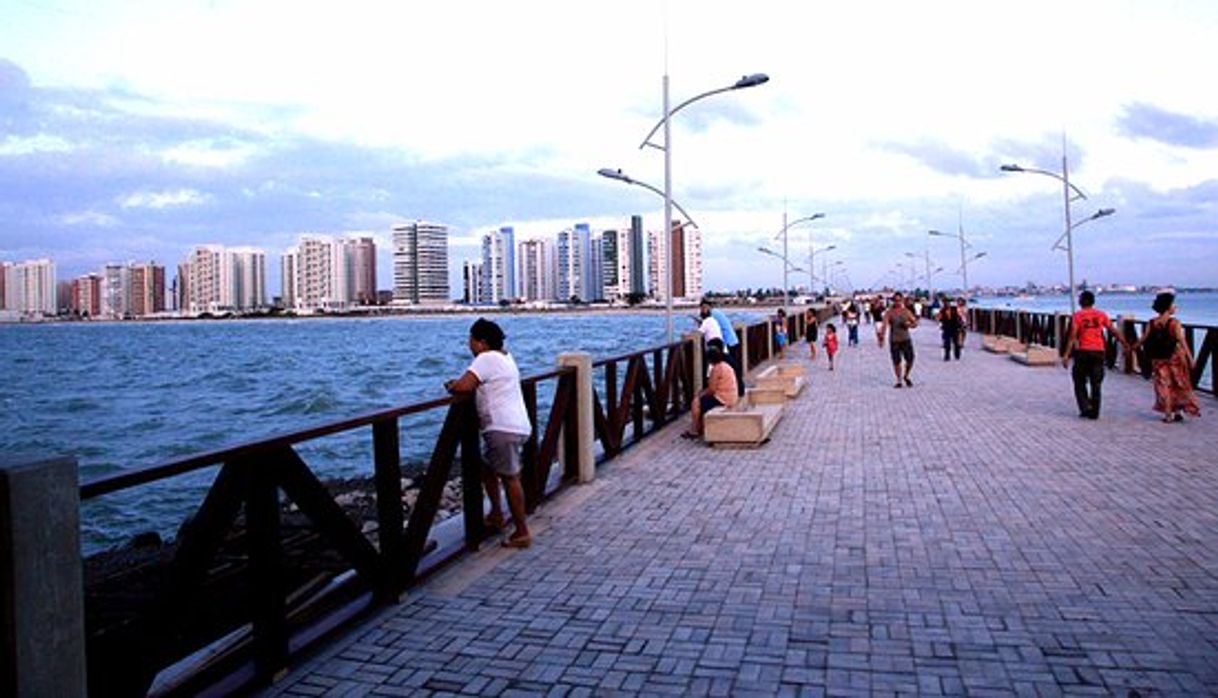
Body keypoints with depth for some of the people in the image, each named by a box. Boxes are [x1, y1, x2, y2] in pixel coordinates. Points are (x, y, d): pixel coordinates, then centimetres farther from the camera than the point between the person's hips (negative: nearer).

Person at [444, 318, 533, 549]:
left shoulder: (487, 359, -13)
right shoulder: (504, 356, 18)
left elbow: (463, 386, -22)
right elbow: (477, 384, 24)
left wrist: (450, 386, -1)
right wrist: (459, 383, 9)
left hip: (504, 429, -10)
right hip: (516, 426, 10)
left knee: (510, 478, -4)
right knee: (487, 468, 24)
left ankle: (522, 533, 2)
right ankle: (496, 514, 35)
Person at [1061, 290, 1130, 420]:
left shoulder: (1078, 315, -4)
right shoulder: (1101, 314, 4)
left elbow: (1073, 335, -11)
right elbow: (1112, 331, 4)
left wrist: (1066, 354, -11)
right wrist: (1124, 343, 17)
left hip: (1083, 352, -3)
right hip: (1098, 351, 3)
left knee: (1080, 382, 12)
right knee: (1096, 384, 9)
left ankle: (1085, 408, -1)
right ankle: (1094, 412, 10)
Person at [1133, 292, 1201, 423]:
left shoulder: (1151, 323, -3)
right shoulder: (1174, 323, -14)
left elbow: (1143, 339, -2)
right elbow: (1182, 342, -16)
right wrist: (1190, 358, -13)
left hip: (1158, 360, 3)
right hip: (1175, 358, -3)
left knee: (1163, 385, 9)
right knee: (1179, 385, 13)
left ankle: (1168, 413, 9)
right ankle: (1177, 412, 17)